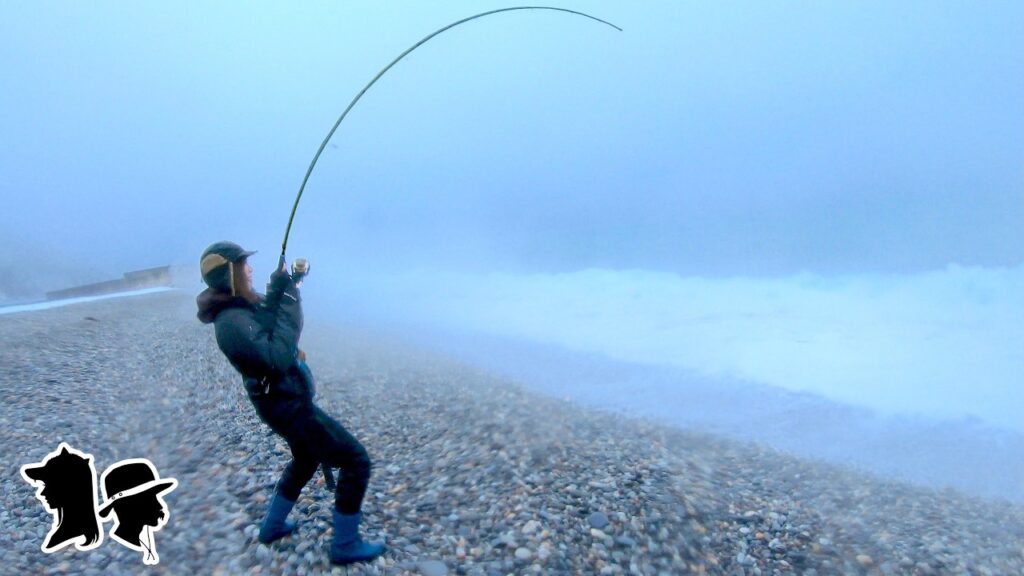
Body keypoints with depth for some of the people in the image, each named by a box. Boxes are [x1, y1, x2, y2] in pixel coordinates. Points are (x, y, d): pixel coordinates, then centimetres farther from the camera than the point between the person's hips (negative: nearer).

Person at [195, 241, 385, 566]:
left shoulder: (241, 306, 2)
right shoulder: (231, 322, -27)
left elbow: (271, 316, 18)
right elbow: (279, 358, -37)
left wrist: (281, 283, -1)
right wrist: (289, 303, -30)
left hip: (287, 401, 10)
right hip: (290, 407, -10)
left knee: (305, 460, 33)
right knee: (355, 461, -5)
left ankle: (273, 527, 47)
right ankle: (345, 546, 9)